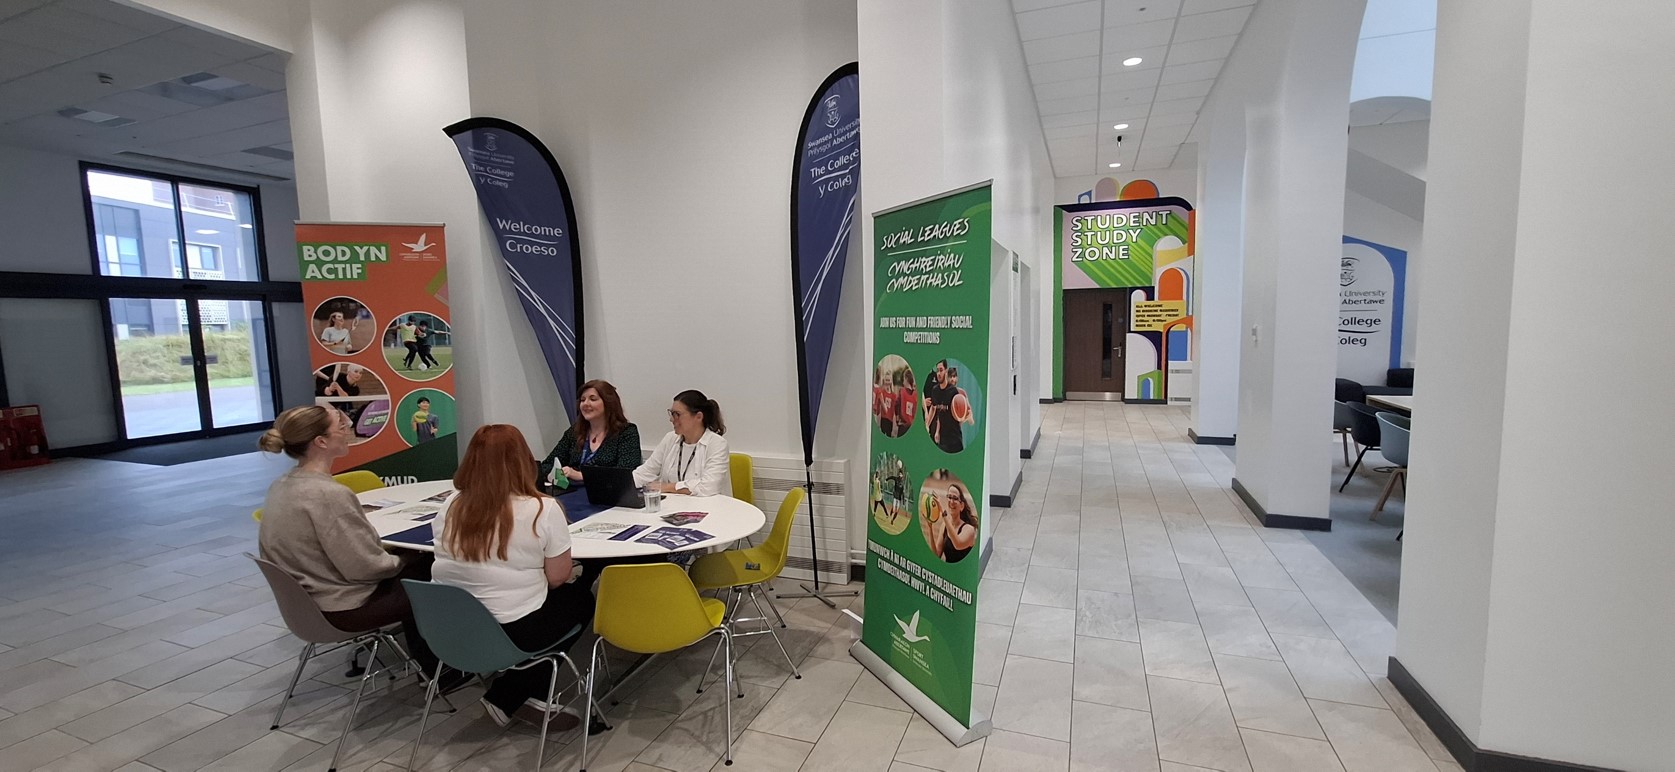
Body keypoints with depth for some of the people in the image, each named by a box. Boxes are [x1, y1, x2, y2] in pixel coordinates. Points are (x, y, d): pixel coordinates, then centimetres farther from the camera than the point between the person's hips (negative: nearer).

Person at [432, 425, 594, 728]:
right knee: (581, 598, 21)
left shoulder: (450, 506, -1)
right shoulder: (543, 509, -17)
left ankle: (532, 696, 22)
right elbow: (558, 577, -11)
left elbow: (454, 564, 13)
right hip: (514, 632, -6)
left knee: (561, 596, 26)